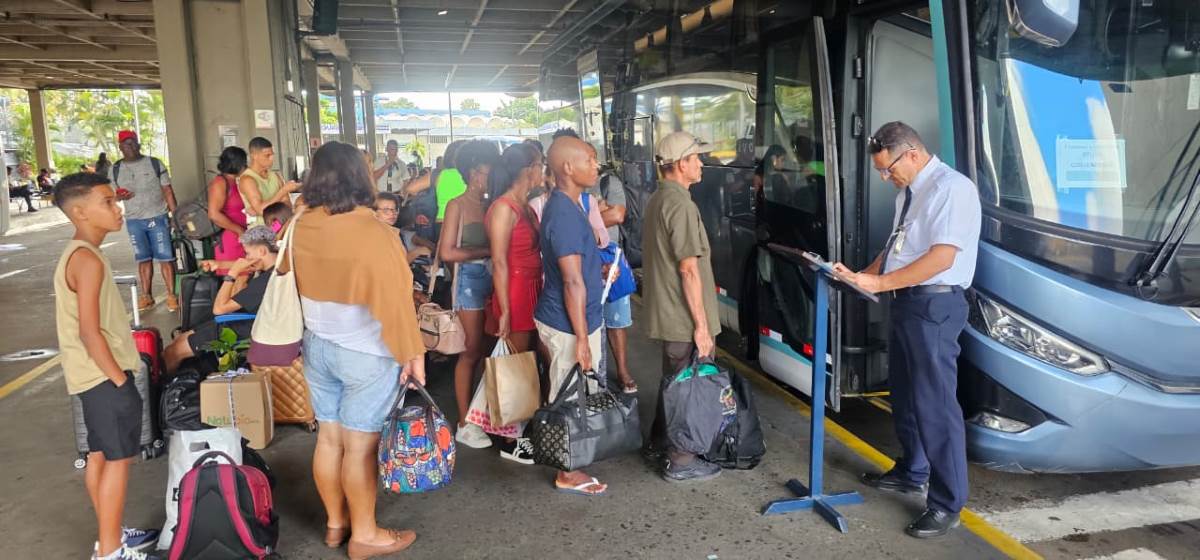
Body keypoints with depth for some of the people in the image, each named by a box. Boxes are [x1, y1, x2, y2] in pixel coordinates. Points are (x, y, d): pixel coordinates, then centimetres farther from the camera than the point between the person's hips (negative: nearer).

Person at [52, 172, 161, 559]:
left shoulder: (77, 253, 11)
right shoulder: (88, 260, -21)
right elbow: (89, 332, -25)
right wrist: (120, 380, -18)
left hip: (94, 373, 10)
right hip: (104, 374, -10)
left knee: (100, 454, 17)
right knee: (119, 458, -1)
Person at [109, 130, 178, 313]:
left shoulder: (155, 163, -1)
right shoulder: (115, 169, 5)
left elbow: (167, 190, 0)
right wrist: (119, 196, -12)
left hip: (158, 218, -2)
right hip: (134, 221, 3)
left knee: (165, 258, -3)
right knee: (143, 259, 10)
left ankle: (171, 295, 2)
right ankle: (146, 295, 17)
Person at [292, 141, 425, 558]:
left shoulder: (300, 227, -2)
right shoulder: (373, 233, -21)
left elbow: (294, 285, 12)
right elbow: (394, 302, -18)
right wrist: (412, 354, -9)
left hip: (317, 347, 6)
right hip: (367, 354, -6)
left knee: (329, 437, 16)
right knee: (360, 446, 5)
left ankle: (336, 522, 32)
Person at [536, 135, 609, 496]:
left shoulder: (563, 205, 9)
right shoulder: (565, 214, -24)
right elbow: (572, 282, -25)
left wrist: (598, 270, 17)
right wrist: (581, 338, -22)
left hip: (563, 319, 10)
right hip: (569, 324, -10)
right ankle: (569, 475, 18)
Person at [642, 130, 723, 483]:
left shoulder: (656, 200, 11)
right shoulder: (681, 205, -20)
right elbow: (688, 269, -23)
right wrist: (701, 325, -19)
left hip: (665, 312, 10)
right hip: (685, 318, -10)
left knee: (672, 379, 22)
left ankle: (660, 442, 36)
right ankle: (681, 461, 13)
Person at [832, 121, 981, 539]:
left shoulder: (951, 187, -14)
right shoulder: (908, 192, 14)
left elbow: (941, 257, -22)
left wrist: (878, 283, -21)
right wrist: (863, 275, 5)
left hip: (935, 305, -9)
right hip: (906, 301, 9)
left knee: (935, 403, -5)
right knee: (905, 394, 19)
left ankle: (947, 503, 5)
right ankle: (912, 472, 37)